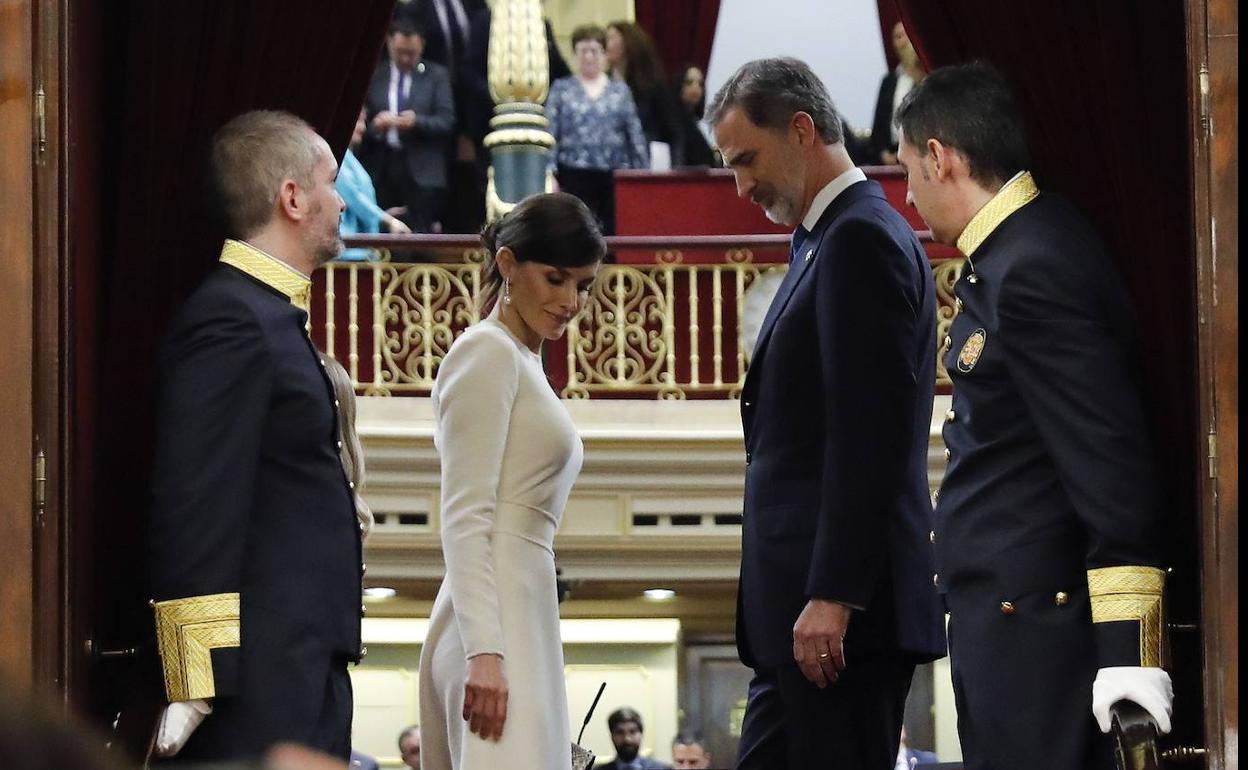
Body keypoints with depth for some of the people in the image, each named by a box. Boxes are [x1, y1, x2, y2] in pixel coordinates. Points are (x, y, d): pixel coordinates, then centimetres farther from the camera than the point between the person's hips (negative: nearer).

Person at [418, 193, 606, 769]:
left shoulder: (524, 363, 24)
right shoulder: (488, 353, -4)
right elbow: (464, 517, -13)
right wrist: (484, 650, -22)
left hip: (521, 620, 10)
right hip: (493, 624, -10)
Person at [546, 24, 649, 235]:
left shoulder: (620, 91, 12)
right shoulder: (561, 89, 8)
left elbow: (636, 136, 11)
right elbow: (550, 135, 2)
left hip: (614, 177, 1)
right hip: (575, 176, -1)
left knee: (613, 232, -1)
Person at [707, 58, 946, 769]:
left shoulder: (859, 240, -10)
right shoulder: (840, 238, 21)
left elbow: (870, 436, -19)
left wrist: (831, 598, -22)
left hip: (845, 613, -10)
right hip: (807, 609, 10)